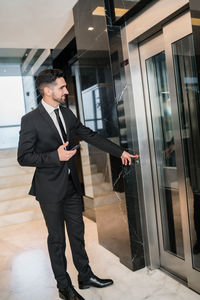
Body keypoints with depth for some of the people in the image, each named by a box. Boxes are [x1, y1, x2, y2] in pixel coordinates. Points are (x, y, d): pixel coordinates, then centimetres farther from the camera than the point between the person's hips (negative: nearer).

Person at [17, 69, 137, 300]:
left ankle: (85, 277, 36)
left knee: (77, 233, 17)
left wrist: (120, 152, 10)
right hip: (50, 189, -6)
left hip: (71, 185, 6)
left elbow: (91, 136, 11)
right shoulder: (31, 120, -13)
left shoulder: (67, 114, 6)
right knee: (57, 238, 9)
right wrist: (55, 156, -24)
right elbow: (23, 157, -13)